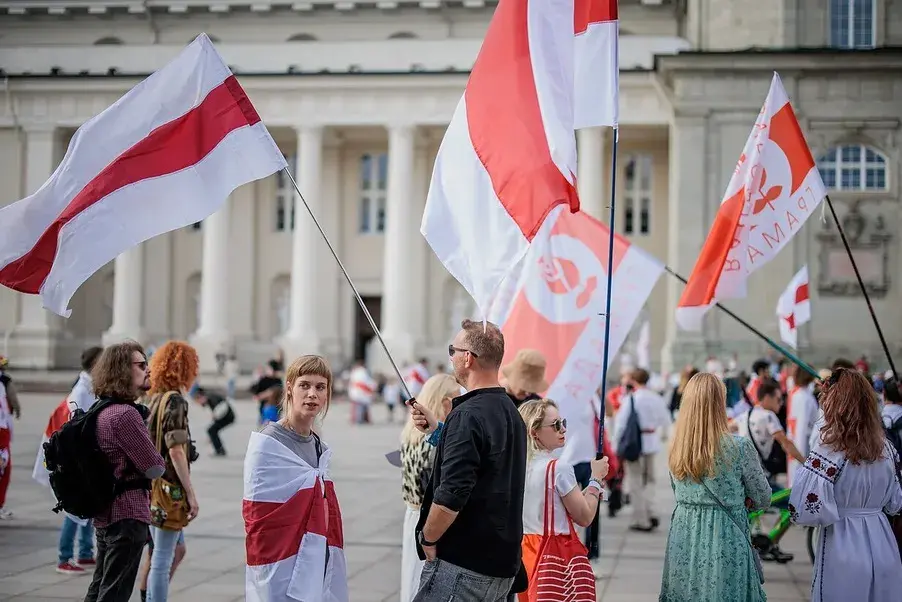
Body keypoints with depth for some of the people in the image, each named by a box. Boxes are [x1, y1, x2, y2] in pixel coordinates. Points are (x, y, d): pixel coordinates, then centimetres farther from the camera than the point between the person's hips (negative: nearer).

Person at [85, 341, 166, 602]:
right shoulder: (125, 414, -21)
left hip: (105, 513, 9)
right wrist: (157, 462, 4)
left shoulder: (102, 410, 10)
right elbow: (154, 467, -18)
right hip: (128, 516, -9)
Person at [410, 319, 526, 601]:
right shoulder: (511, 412, 12)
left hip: (463, 565, -9)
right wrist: (438, 431, 17)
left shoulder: (468, 414, -17)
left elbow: (451, 495, -24)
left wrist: (428, 539, -9)